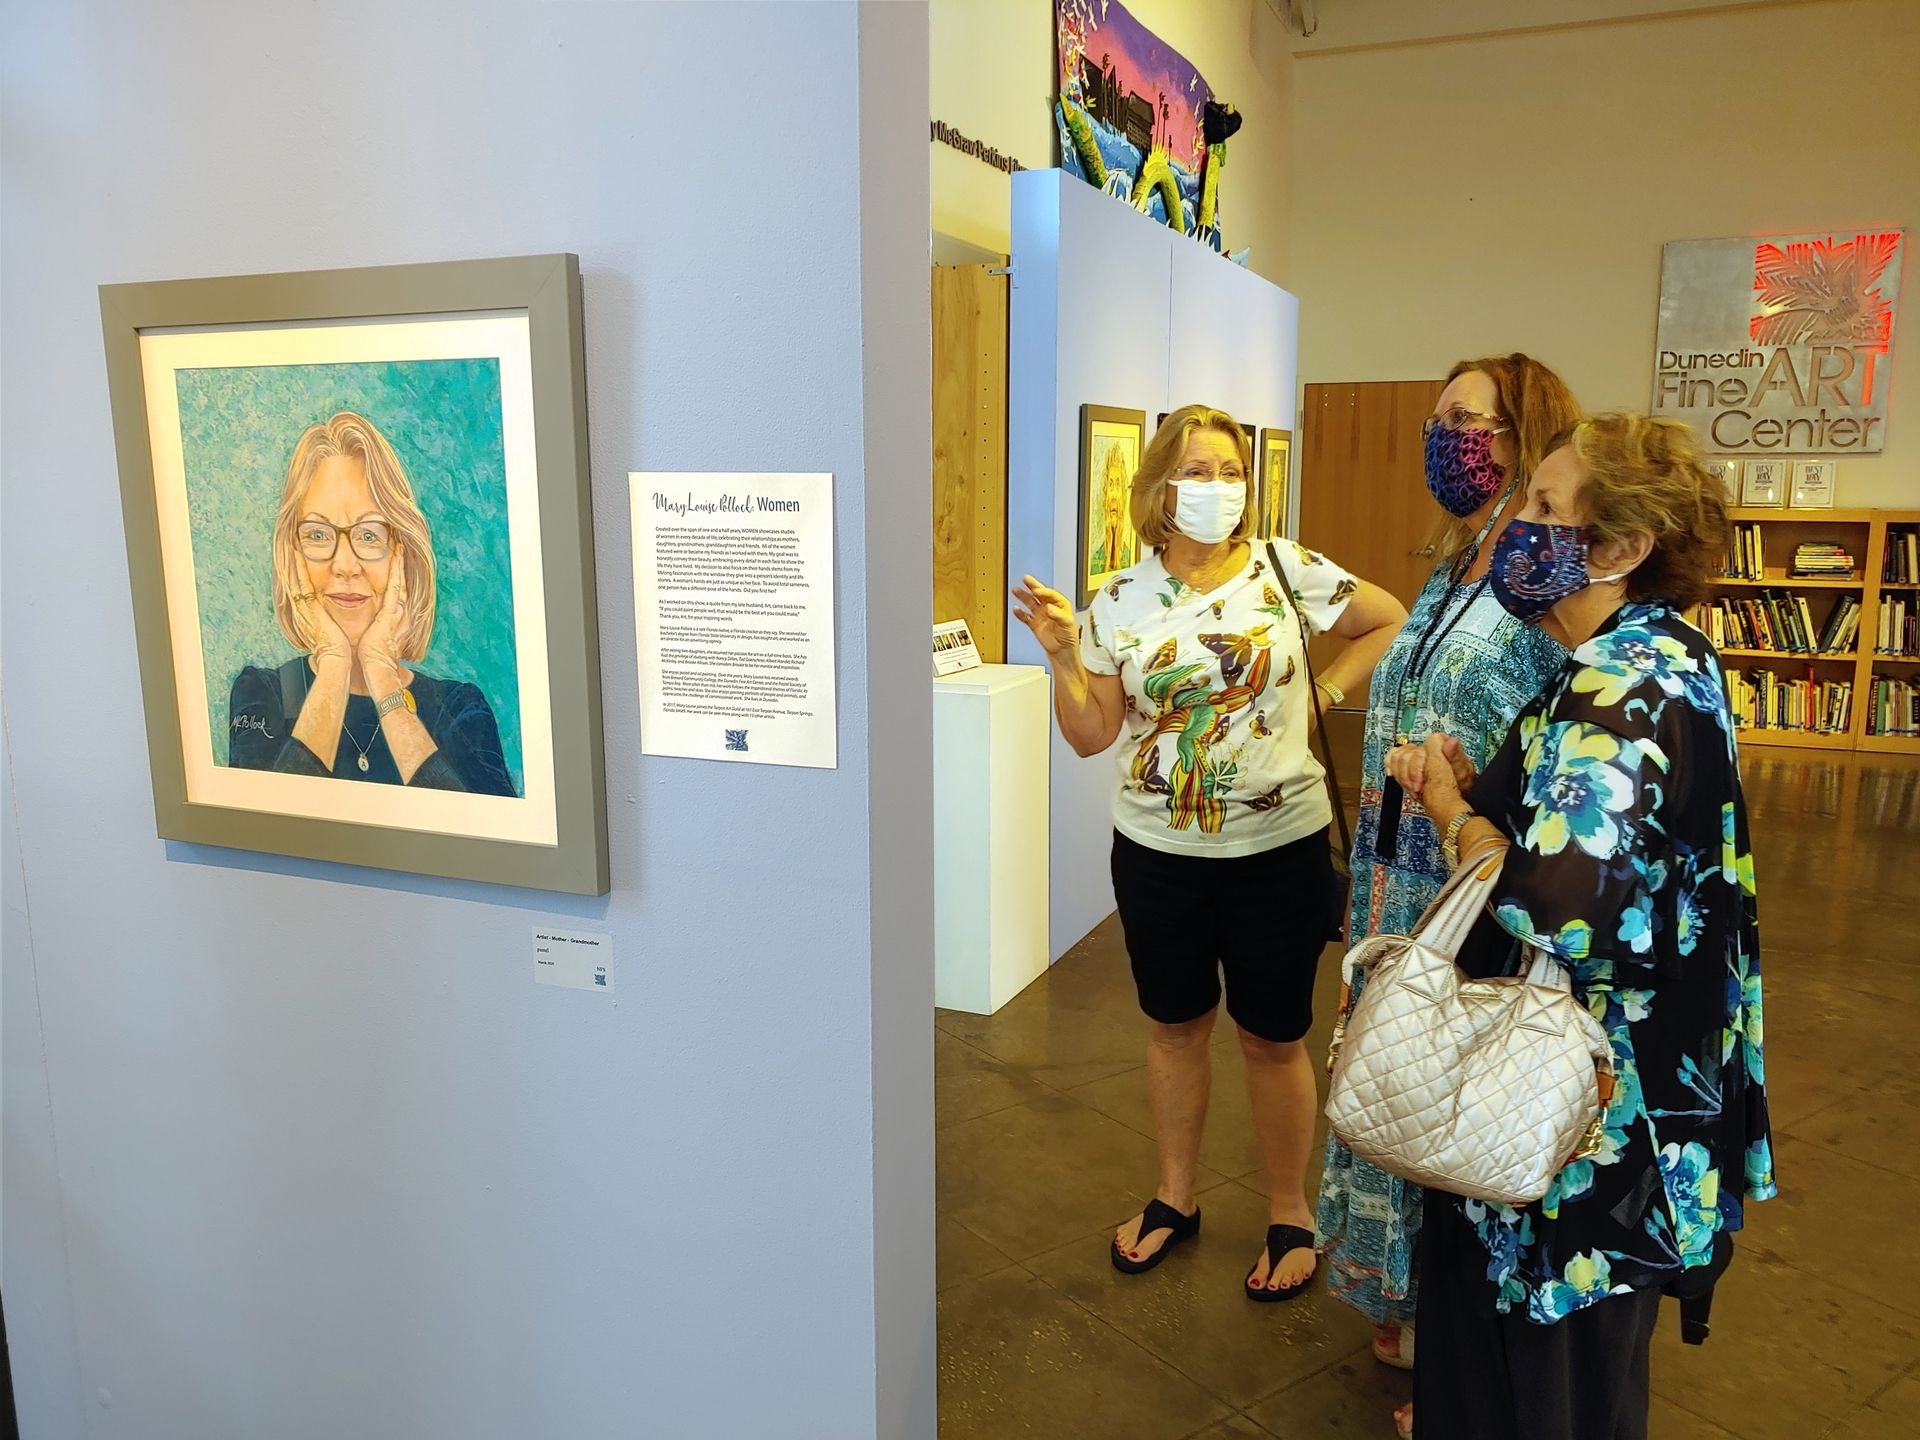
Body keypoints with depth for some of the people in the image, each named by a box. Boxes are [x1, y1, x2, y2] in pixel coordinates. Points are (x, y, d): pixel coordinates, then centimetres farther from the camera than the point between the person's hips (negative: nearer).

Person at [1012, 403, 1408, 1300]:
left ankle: (1289, 1215, 31)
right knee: (1175, 1026, 16)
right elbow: (1092, 735, -1)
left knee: (1273, 1038, 11)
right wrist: (1063, 655, -16)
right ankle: (1175, 1199, 35)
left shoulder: (1286, 570, -7)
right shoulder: (1121, 601, -2)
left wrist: (1321, 696, -2)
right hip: (1156, 853, 2)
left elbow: (1391, 623, 5)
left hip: (1278, 849, -2)